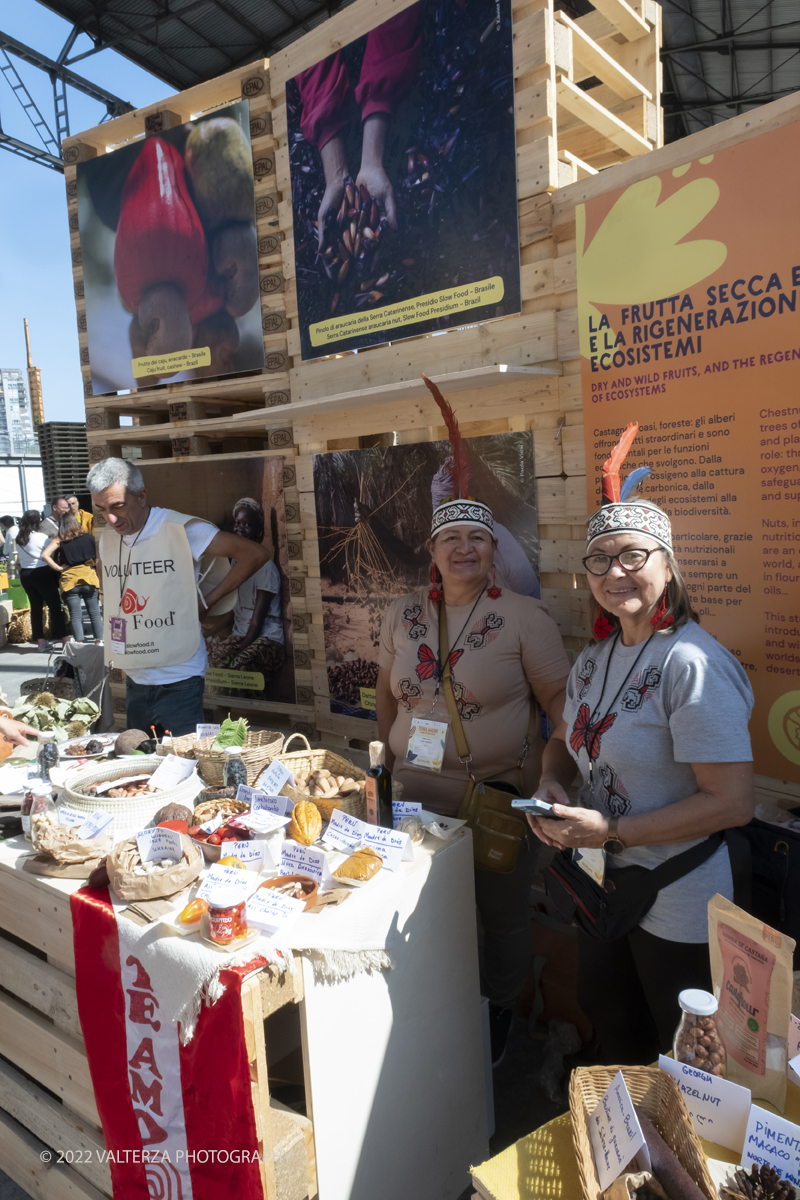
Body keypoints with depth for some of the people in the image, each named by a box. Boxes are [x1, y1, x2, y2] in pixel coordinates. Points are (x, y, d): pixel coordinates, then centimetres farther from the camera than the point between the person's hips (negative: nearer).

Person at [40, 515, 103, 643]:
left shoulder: (59, 541, 1)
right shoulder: (89, 538, 5)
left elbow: (45, 554, -10)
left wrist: (58, 568, -3)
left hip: (69, 582, -1)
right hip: (89, 579, 1)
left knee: (75, 616, 3)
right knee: (95, 614, 8)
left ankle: (79, 643, 1)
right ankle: (100, 641, 8)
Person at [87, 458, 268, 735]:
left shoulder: (181, 529, -11)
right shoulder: (106, 540, 8)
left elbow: (254, 554, -12)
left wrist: (208, 600, -10)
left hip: (178, 681, -6)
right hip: (134, 681, 6)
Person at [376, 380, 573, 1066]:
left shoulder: (525, 617, -10)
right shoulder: (402, 616, 3)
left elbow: (564, 706, -8)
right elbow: (387, 694, 16)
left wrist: (551, 786, -13)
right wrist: (389, 759, 14)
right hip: (416, 792, 4)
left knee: (503, 913, 14)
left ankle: (499, 1012, 40)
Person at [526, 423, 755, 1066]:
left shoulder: (691, 663, -24)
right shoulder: (594, 659, 1)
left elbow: (733, 803, -26)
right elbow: (567, 740, 16)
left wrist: (611, 832, -25)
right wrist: (551, 784, -6)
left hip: (675, 906, -8)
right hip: (603, 882, 8)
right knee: (611, 1028, 28)